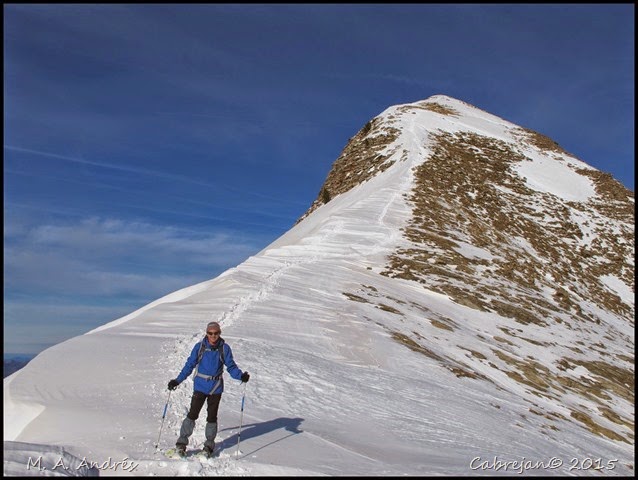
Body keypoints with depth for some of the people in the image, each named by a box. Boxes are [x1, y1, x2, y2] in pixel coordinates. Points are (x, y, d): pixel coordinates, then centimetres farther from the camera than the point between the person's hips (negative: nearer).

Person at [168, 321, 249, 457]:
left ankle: (209, 445, 24)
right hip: (200, 386, -1)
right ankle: (181, 442, 11)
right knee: (192, 414, -5)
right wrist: (177, 380, -3)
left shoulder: (224, 348, -4)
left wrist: (241, 376, -20)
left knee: (212, 416, 9)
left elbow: (231, 367, -2)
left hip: (216, 388, 1)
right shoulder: (199, 346, -5)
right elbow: (189, 365, 1)